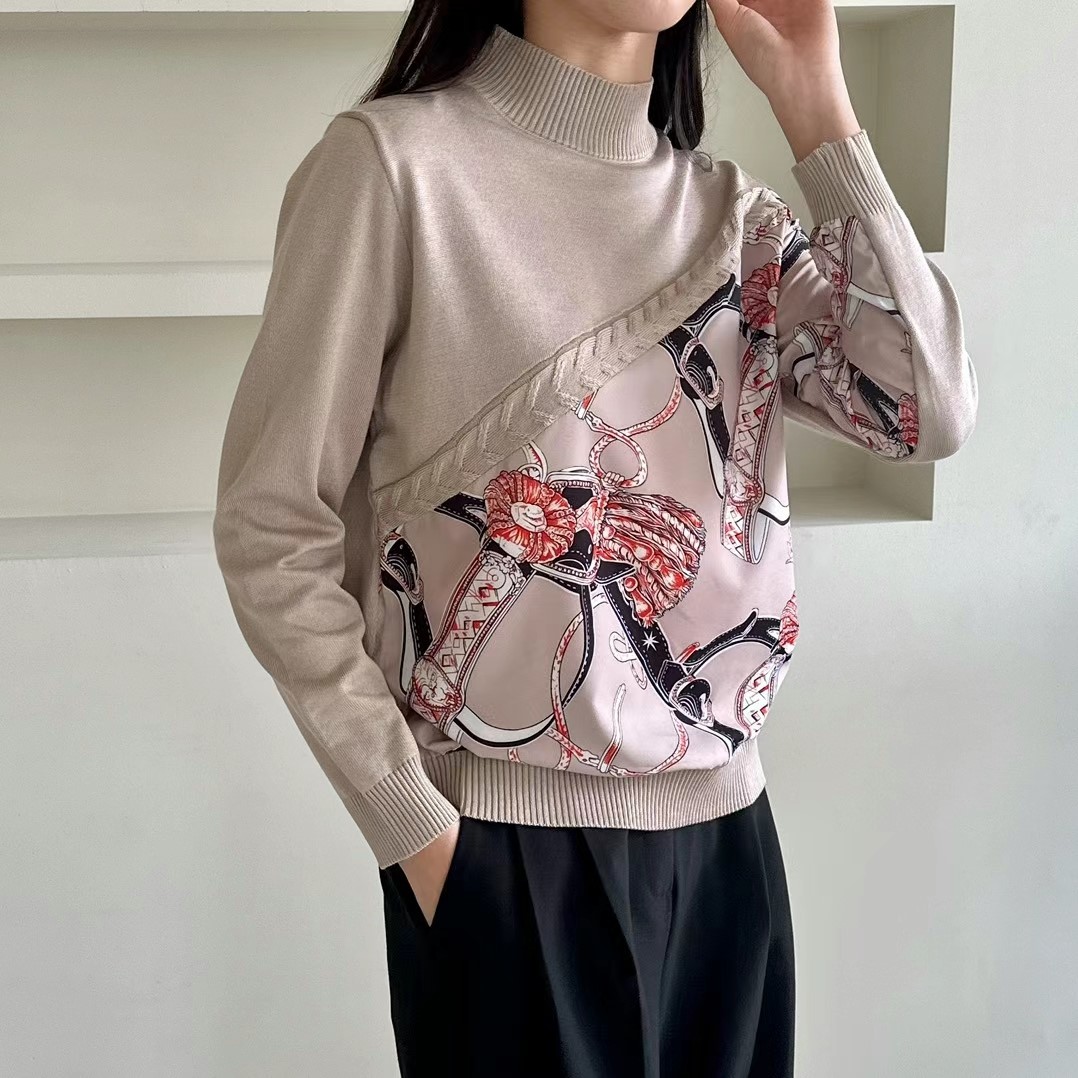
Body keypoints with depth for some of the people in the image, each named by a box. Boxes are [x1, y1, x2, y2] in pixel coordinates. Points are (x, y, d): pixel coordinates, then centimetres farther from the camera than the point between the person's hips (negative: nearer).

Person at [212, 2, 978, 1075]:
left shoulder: (733, 210, 7)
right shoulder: (393, 159, -8)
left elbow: (929, 414, -6)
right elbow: (271, 529, -8)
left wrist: (816, 110, -6)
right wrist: (409, 822, -10)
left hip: (724, 829, 5)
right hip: (509, 843, -5)